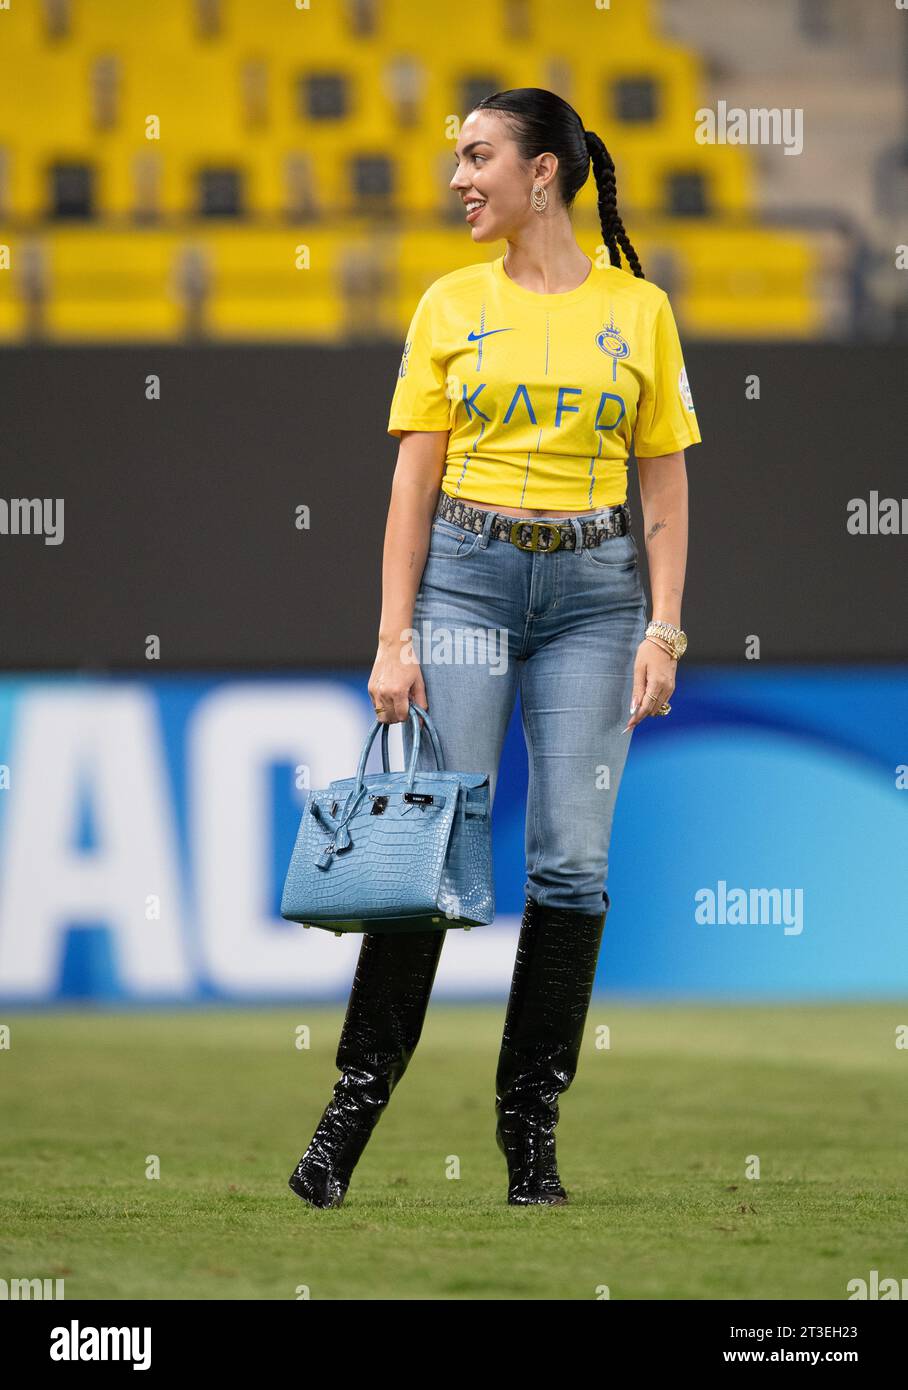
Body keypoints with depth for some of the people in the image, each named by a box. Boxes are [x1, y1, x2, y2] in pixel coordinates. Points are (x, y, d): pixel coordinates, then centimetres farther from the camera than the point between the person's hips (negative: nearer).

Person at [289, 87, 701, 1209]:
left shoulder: (637, 311, 5)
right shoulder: (451, 306, 6)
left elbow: (665, 488, 6)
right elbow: (414, 482, 4)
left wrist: (663, 630, -3)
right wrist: (393, 636, -4)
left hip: (594, 587, 0)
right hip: (467, 578, 0)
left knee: (572, 861, -2)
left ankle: (531, 1122, 5)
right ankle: (355, 1104, -1)